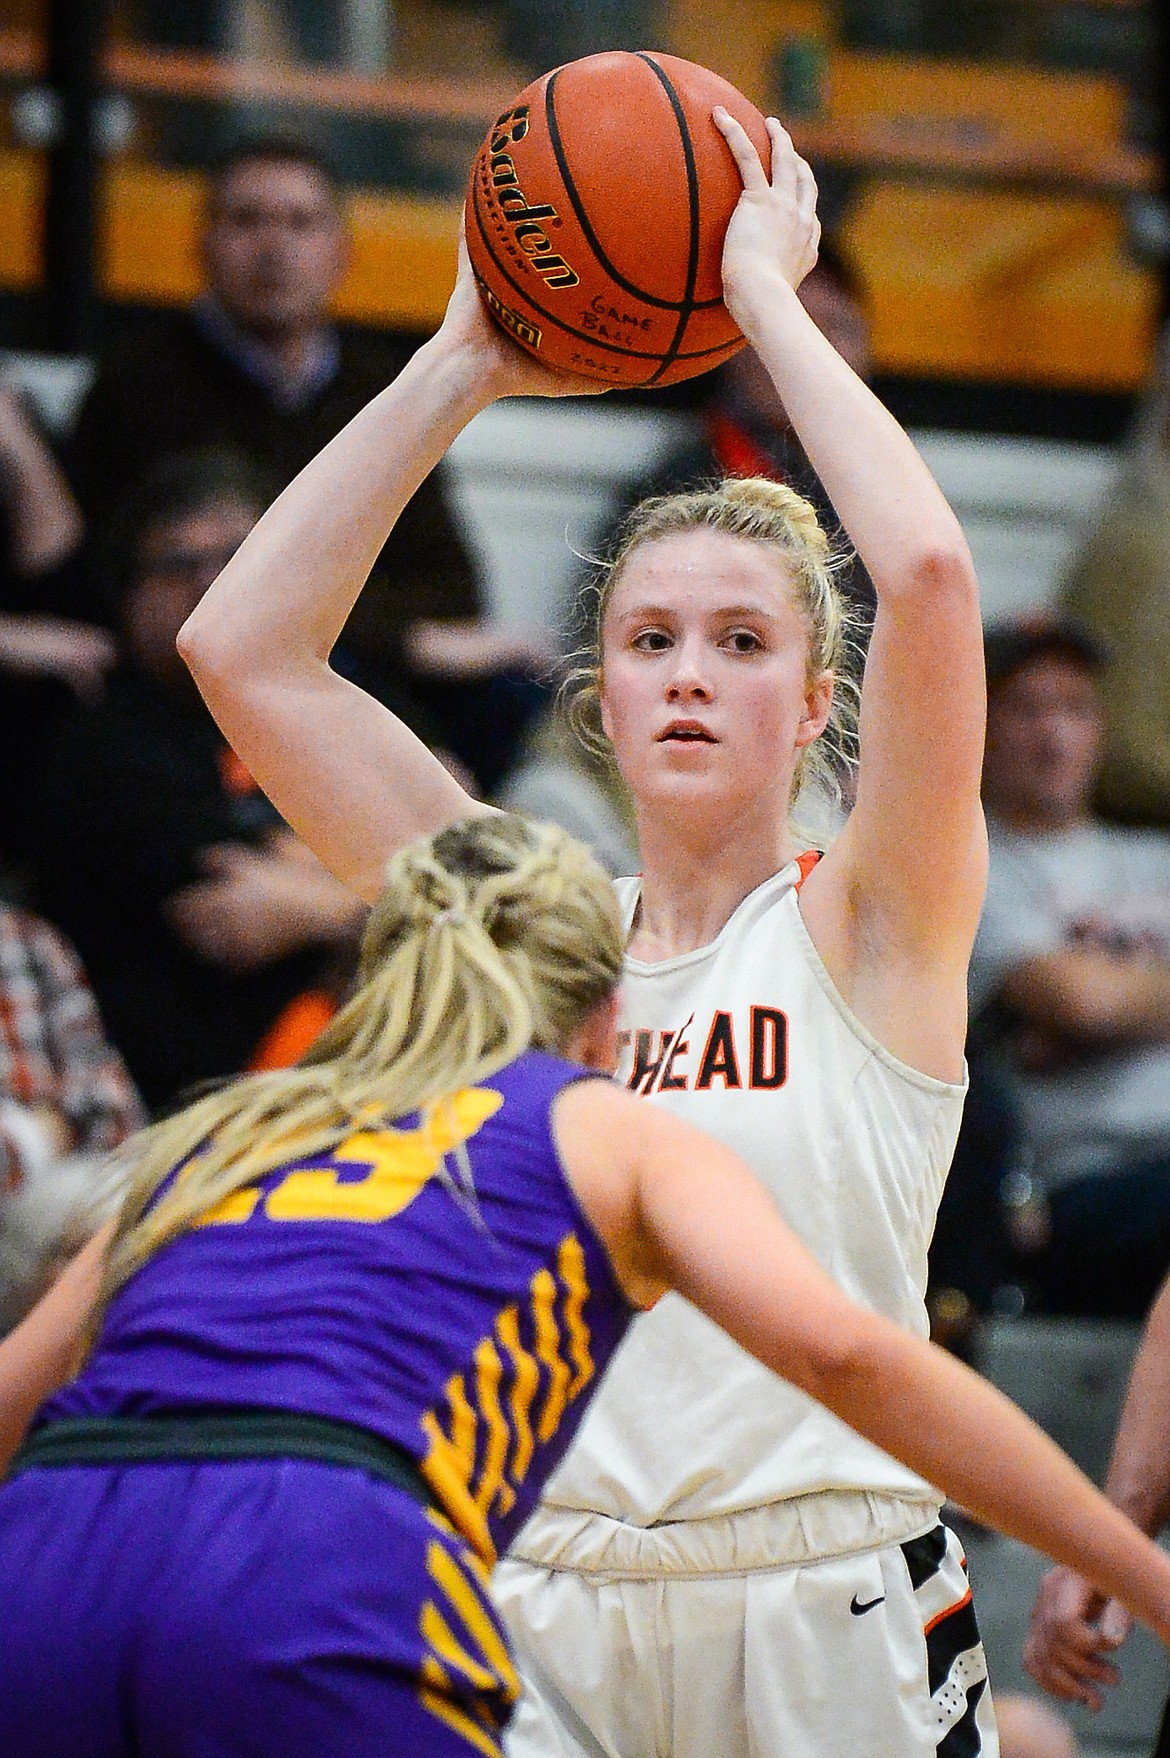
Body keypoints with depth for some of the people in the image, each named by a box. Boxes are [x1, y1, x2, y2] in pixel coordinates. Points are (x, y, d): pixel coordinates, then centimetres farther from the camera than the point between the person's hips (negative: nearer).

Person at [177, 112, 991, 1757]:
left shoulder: (865, 928, 2)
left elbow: (928, 575, -15)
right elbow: (244, 648, 7)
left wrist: (766, 296, -5)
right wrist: (461, 366, 7)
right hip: (540, 1623, 2)